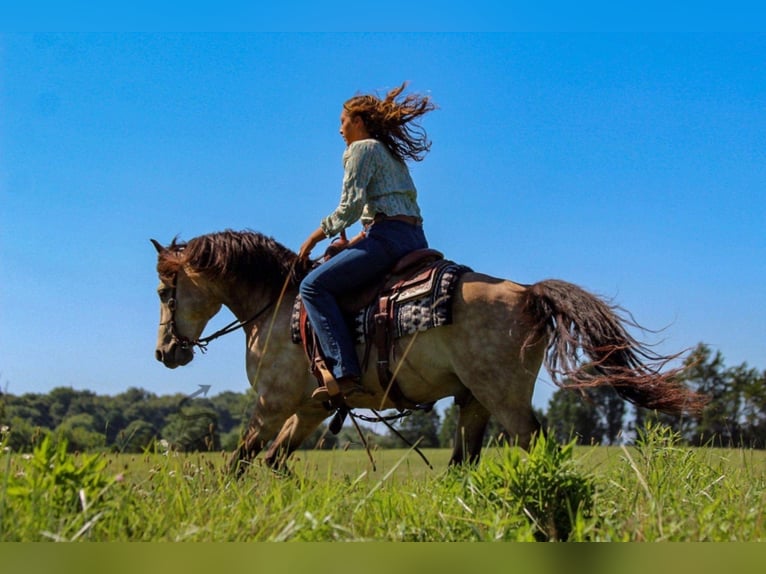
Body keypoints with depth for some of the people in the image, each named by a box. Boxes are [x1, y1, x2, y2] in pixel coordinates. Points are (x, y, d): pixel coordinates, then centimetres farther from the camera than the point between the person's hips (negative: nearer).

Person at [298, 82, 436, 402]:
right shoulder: (392, 153, 28)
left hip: (390, 238, -10)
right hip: (415, 239, 10)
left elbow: (351, 206, -11)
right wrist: (354, 242, 22)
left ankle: (345, 373, -27)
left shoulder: (362, 148, 0)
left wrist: (318, 234, 1)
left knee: (314, 285, -14)